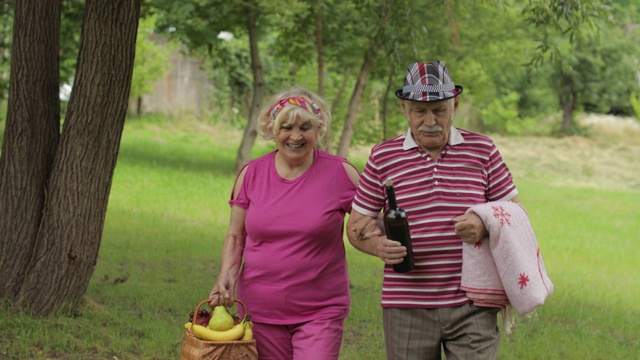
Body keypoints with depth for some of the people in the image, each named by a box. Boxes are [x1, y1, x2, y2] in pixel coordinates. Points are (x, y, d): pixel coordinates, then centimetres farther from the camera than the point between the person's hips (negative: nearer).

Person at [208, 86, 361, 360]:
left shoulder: (340, 173, -3)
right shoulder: (251, 174, 3)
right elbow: (235, 236, 12)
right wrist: (227, 275, -6)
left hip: (321, 311, -2)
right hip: (260, 310, 2)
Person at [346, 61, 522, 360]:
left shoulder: (482, 150, 6)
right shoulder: (383, 157, 4)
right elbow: (357, 224, 8)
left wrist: (485, 225, -13)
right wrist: (379, 246, -15)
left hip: (472, 308, 0)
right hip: (407, 309, 1)